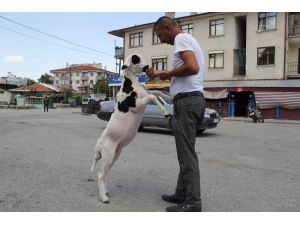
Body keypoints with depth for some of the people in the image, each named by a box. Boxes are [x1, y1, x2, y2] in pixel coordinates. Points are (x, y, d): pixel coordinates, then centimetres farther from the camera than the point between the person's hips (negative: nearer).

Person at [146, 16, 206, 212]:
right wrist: (161, 75, 20)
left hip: (187, 100, -11)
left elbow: (192, 68, -24)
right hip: (194, 98, 11)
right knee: (186, 152, 13)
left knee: (187, 154, -8)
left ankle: (193, 202, -1)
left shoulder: (181, 38, -6)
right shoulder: (188, 40, 25)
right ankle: (182, 194, 22)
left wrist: (167, 74, -10)